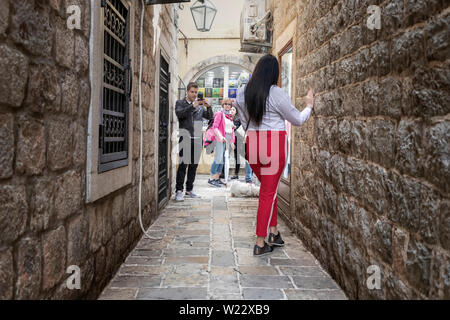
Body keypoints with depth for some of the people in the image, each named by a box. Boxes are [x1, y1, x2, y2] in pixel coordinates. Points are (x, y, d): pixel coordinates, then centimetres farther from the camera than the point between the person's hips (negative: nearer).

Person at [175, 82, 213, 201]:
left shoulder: (200, 105, 18)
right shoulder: (180, 103, 8)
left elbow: (210, 117, 9)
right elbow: (179, 114, -11)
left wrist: (208, 107, -9)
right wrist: (193, 106, -19)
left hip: (197, 139, 4)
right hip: (185, 138, -4)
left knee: (194, 165, 6)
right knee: (183, 165, -8)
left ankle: (189, 190, 14)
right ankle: (179, 191, -5)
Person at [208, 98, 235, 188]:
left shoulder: (230, 116, 19)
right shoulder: (219, 114, -2)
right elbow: (215, 127, -10)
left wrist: (232, 141, 17)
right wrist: (220, 136, -25)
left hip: (228, 139, 7)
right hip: (221, 138, -7)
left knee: (223, 159, 7)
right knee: (218, 158, -14)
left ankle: (217, 178, 13)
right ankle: (211, 179, -10)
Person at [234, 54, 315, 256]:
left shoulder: (242, 94, 6)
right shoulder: (277, 94, -9)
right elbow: (298, 120, 1)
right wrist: (309, 105, 17)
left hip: (252, 144, 5)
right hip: (275, 144, -5)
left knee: (269, 189, 21)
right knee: (268, 193, 2)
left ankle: (273, 233, 26)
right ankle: (260, 243, 7)